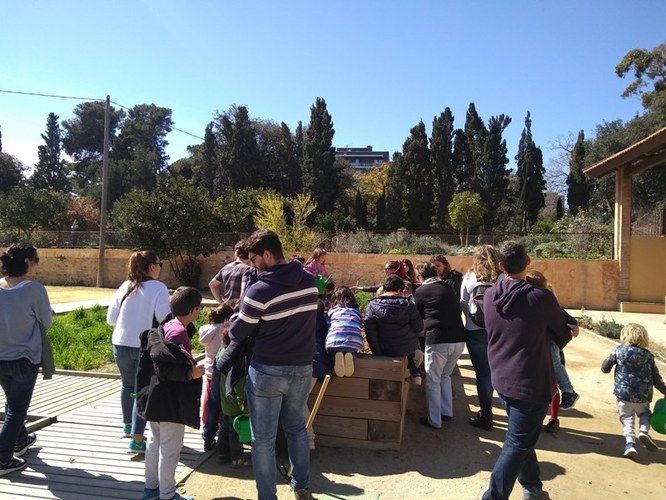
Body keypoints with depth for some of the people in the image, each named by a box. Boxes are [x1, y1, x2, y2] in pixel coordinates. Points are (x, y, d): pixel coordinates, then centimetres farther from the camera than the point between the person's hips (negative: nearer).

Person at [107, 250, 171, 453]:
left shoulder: (125, 286, 3)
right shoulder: (158, 288, -12)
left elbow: (111, 318, 7)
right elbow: (165, 318, -17)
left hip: (121, 344, 5)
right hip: (147, 346, -5)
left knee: (128, 385, 23)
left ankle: (128, 426, 43)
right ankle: (137, 439, 2)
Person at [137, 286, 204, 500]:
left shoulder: (167, 327, 5)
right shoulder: (179, 331, -21)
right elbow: (165, 365, -28)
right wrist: (190, 373, -34)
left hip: (156, 398, 9)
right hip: (171, 401, -9)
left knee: (156, 443, 20)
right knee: (170, 449, 4)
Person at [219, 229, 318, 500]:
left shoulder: (260, 290, -20)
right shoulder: (309, 280, -3)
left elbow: (238, 332, -6)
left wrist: (230, 333, 17)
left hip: (268, 371, -6)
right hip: (302, 368, 6)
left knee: (263, 438, 10)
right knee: (297, 429, 23)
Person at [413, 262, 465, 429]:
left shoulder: (421, 291, 1)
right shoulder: (448, 287, 15)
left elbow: (418, 317, 11)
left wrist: (425, 332, 31)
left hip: (437, 340, -6)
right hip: (458, 339, 6)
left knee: (433, 381, 9)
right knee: (445, 375, 25)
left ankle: (434, 421, 15)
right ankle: (447, 412, 29)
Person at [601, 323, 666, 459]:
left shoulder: (619, 351, -6)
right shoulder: (648, 356, -1)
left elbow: (605, 367, -1)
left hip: (623, 393, -2)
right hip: (643, 396, 2)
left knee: (627, 418, 8)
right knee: (644, 412, 26)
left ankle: (630, 443, -6)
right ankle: (644, 431, 1)